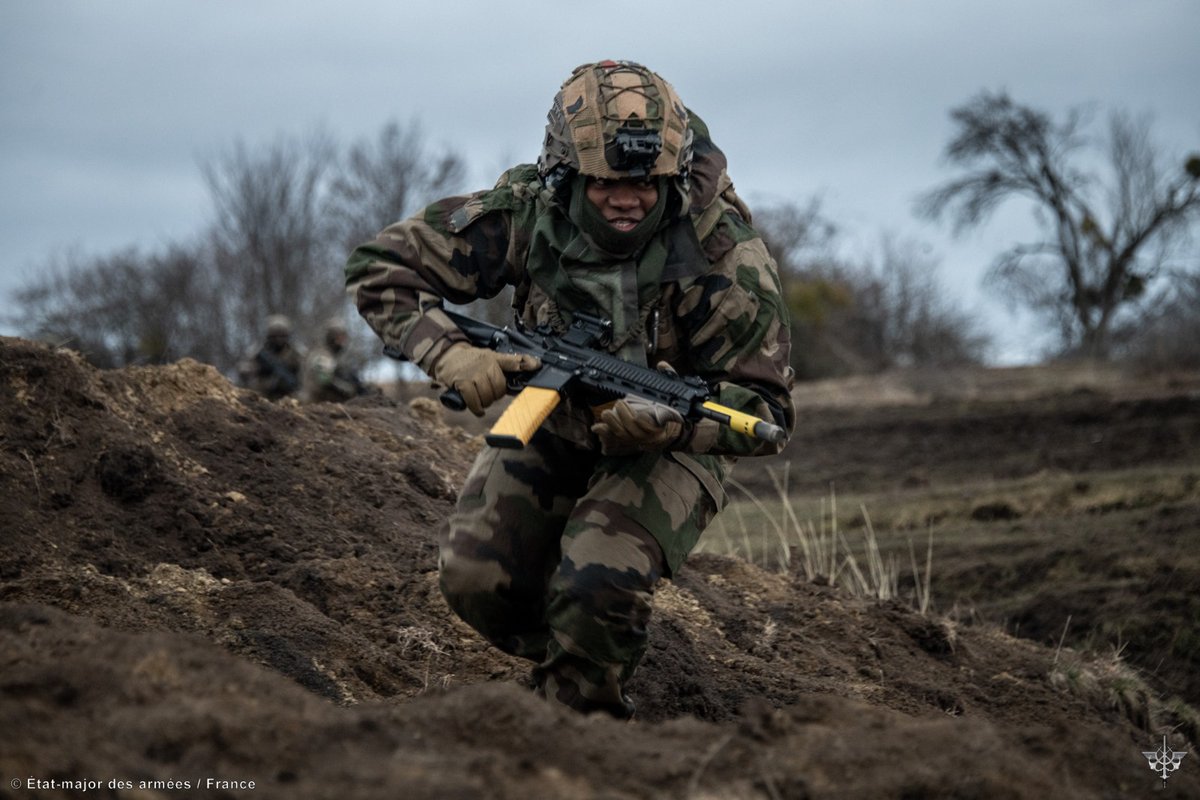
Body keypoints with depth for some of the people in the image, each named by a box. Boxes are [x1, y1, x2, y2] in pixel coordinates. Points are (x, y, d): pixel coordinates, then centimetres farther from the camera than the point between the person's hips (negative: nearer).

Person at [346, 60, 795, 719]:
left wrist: (671, 422, -42)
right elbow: (378, 268, -15)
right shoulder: (526, 213, -21)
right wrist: (449, 353, -33)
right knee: (475, 579, -12)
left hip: (669, 442, -3)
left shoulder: (722, 254, -27)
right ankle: (559, 658, 21)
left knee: (599, 588, -27)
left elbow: (766, 409, -21)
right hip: (551, 422, 3)